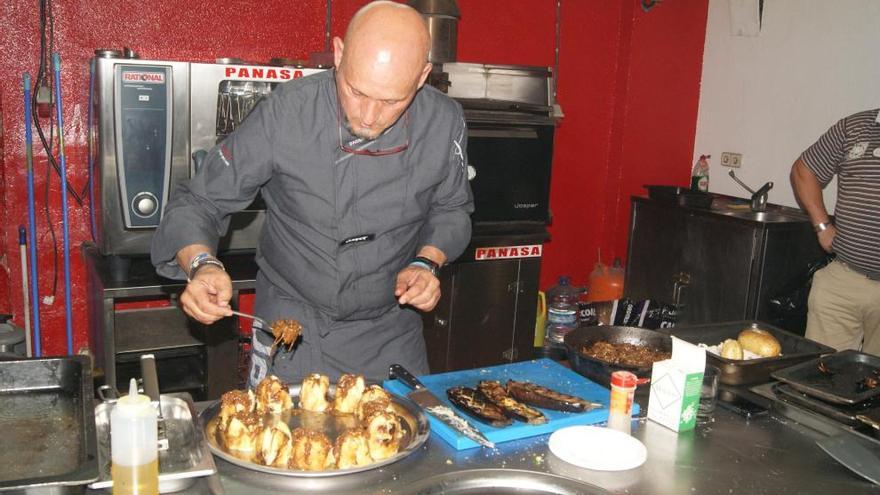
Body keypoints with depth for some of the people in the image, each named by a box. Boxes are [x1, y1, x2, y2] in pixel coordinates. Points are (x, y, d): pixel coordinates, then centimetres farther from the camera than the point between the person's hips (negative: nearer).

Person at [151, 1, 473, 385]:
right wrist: (202, 265, -33)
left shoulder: (444, 122, -15)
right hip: (293, 323, -2)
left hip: (392, 328, 3)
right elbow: (199, 202, -14)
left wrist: (426, 262, -15)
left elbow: (451, 208, 3)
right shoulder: (284, 113, -22)